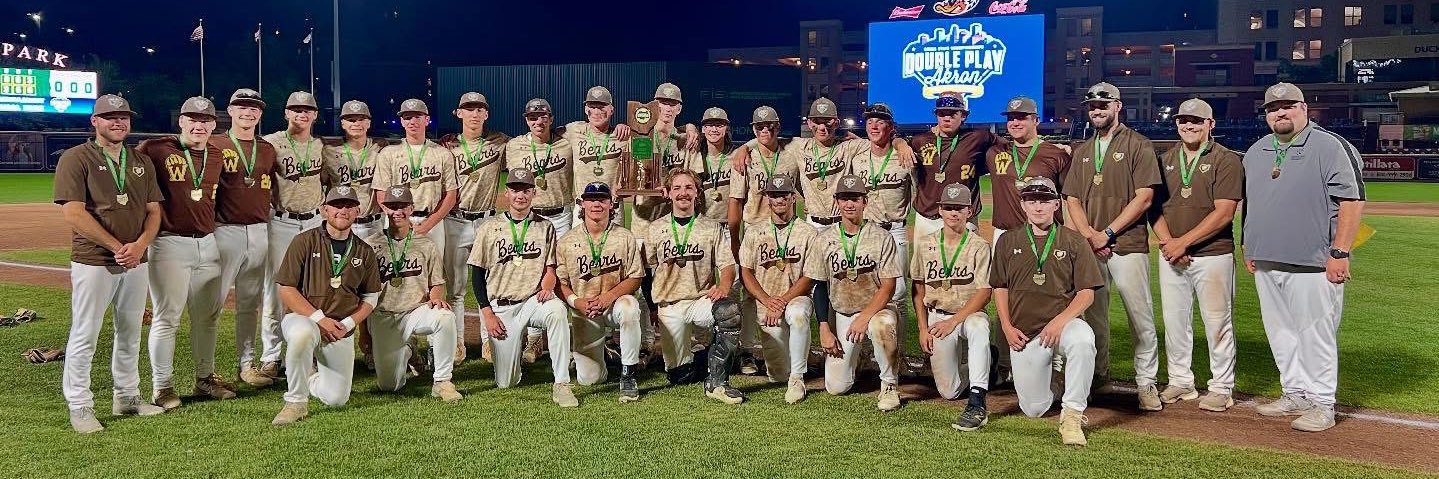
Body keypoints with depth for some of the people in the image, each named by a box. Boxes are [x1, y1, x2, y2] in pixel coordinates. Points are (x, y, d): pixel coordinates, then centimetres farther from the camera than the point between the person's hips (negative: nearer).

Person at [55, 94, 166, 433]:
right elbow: (74, 214, -13)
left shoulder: (141, 162, 13)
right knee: (84, 336, -1)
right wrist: (117, 247, -16)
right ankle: (79, 407, 7)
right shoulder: (76, 159, -5)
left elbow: (154, 210, 10)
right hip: (93, 262, -6)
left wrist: (140, 245, -9)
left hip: (136, 263, 6)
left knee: (130, 334, 14)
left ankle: (127, 397, 25)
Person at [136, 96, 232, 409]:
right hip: (169, 243, -6)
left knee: (208, 316, 13)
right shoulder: (155, 150, -7)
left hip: (207, 243, 6)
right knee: (167, 317, -2)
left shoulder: (216, 156, 11)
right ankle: (162, 386, 7)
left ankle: (205, 378, 26)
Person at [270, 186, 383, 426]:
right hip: (303, 318, -3)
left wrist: (348, 324, -6)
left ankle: (309, 374, 33)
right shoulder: (305, 241, -4)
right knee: (302, 334, -41)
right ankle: (296, 403, -21)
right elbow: (286, 290, -7)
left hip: (343, 331, 4)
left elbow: (370, 298, 11)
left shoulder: (364, 252, 7)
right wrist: (319, 319, -16)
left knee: (336, 399, -3)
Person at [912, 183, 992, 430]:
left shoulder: (979, 246, -6)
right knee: (948, 392, -3)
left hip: (969, 314, -3)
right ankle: (972, 370, 34)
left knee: (979, 327, -42)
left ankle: (977, 404, -41)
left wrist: (954, 321, -20)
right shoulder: (925, 244, 4)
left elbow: (984, 294, -12)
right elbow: (918, 290, 10)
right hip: (937, 316, 3)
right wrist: (923, 329, 2)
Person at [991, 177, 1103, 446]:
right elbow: (1000, 288, 14)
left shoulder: (1074, 242, 5)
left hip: (1063, 324, -2)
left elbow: (1087, 293, 0)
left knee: (1082, 340, -39)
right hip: (1024, 335, 2)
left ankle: (1072, 416, -26)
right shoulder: (1008, 242, 11)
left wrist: (1060, 320, -15)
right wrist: (1007, 327, 0)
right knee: (1033, 409, -1)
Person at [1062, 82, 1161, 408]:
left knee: (1141, 317, -5)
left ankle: (1146, 383, 1)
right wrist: (1089, 235, -5)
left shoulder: (1138, 145, 1)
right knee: (1094, 315, 9)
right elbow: (1072, 199, 12)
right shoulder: (1083, 151, 17)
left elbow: (1144, 197, -8)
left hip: (1127, 245, -5)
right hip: (1088, 246, 5)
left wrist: (1108, 232, -12)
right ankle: (1099, 375, 22)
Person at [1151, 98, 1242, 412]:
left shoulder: (1226, 160, -4)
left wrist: (1184, 242, -17)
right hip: (1171, 254, 5)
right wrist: (1166, 241, -8)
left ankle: (1221, 388, 9)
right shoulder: (1165, 160, 12)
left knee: (1217, 321, 0)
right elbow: (1154, 205, 9)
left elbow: (1224, 213, -13)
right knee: (1174, 321, 10)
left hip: (1213, 254, -5)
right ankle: (1180, 382, 22)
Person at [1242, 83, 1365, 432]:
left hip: (1313, 264, -7)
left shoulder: (1330, 147, -6)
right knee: (1280, 334, 13)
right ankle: (1295, 395, 25)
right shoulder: (1256, 153, 15)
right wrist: (1249, 249, 17)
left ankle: (1321, 405, 5)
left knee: (1316, 334, -3)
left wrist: (1339, 252, -17)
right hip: (1266, 263, 7)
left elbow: (1352, 200, -12)